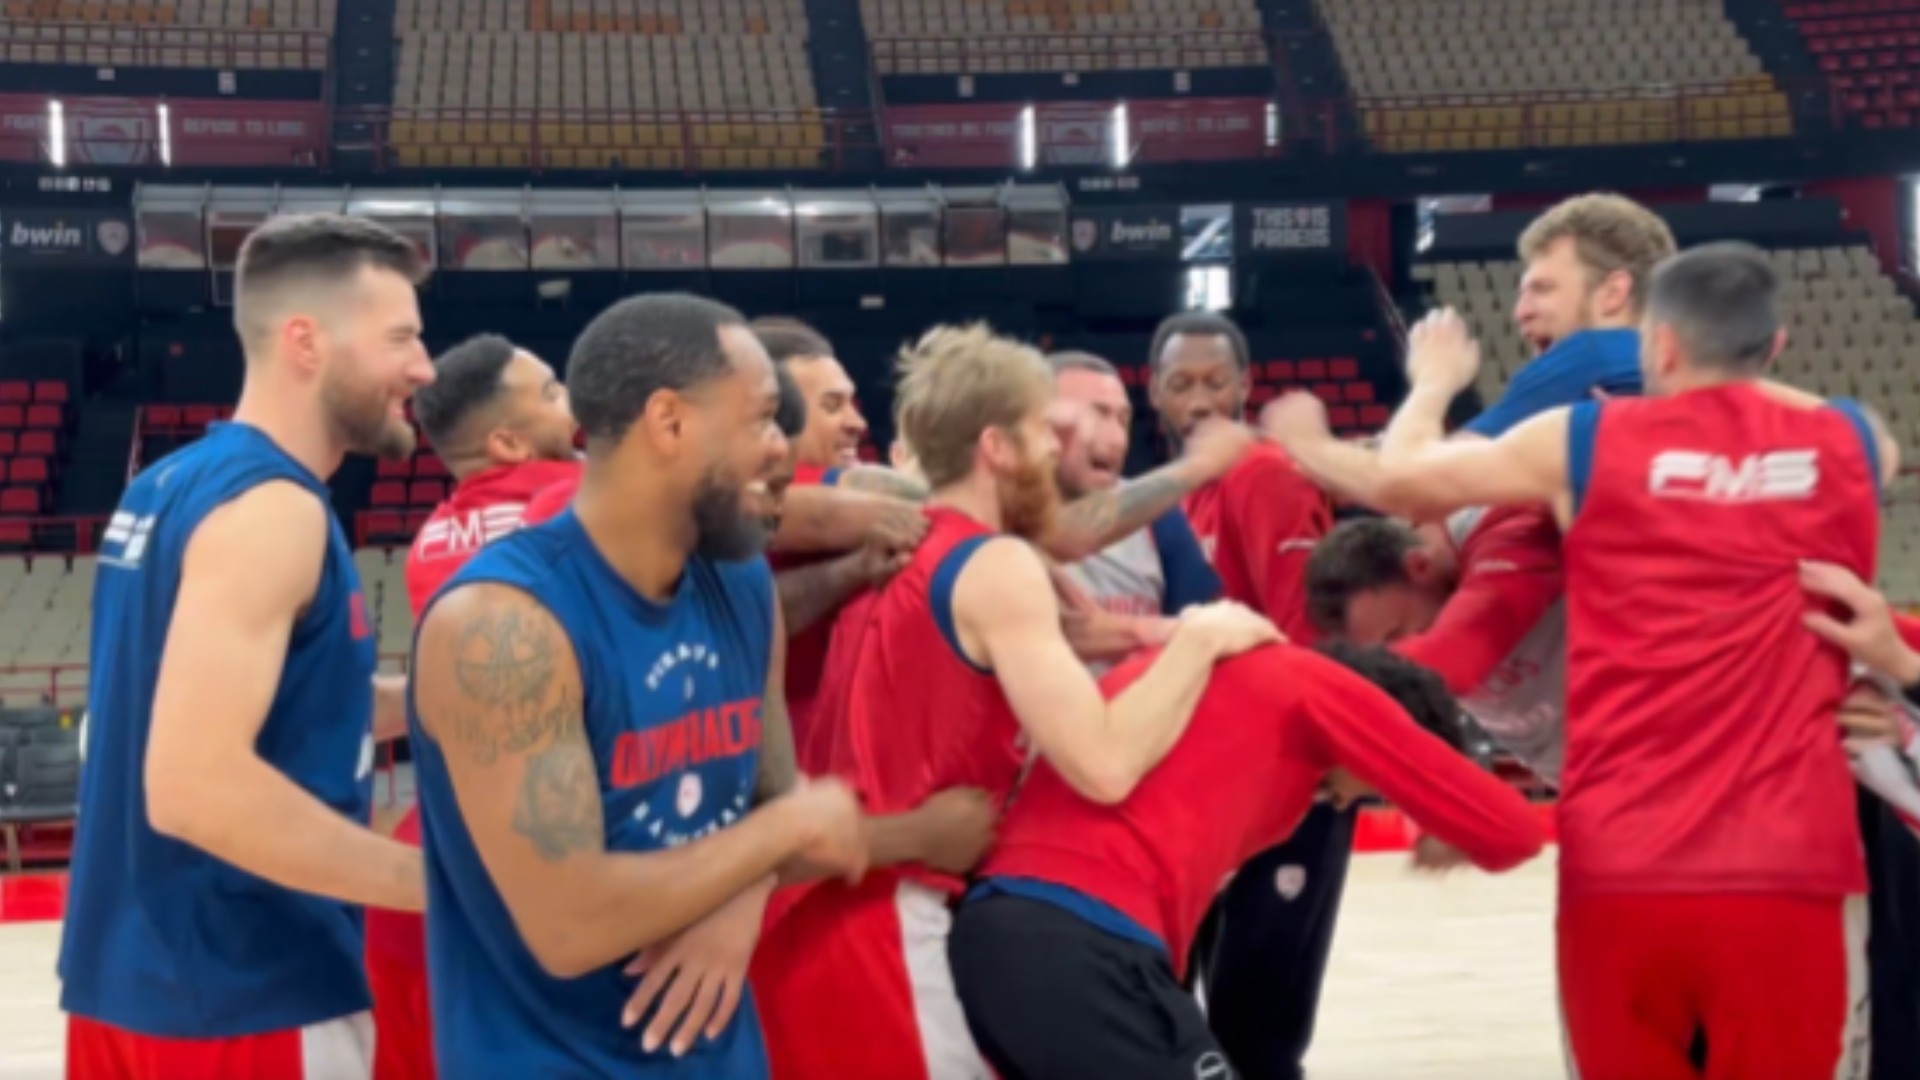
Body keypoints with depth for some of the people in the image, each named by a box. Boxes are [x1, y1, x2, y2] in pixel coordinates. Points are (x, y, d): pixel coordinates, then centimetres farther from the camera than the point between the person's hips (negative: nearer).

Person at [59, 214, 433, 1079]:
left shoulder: (170, 485, 11)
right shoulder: (268, 508, -18)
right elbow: (195, 784, -27)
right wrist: (441, 881, -22)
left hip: (131, 983, 9)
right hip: (246, 1006, -9)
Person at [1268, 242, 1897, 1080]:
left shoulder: (1587, 441, 2)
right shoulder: (1853, 446, 6)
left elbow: (1400, 480, 14)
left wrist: (1435, 380, 33)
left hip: (1620, 871, 0)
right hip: (1789, 872, 0)